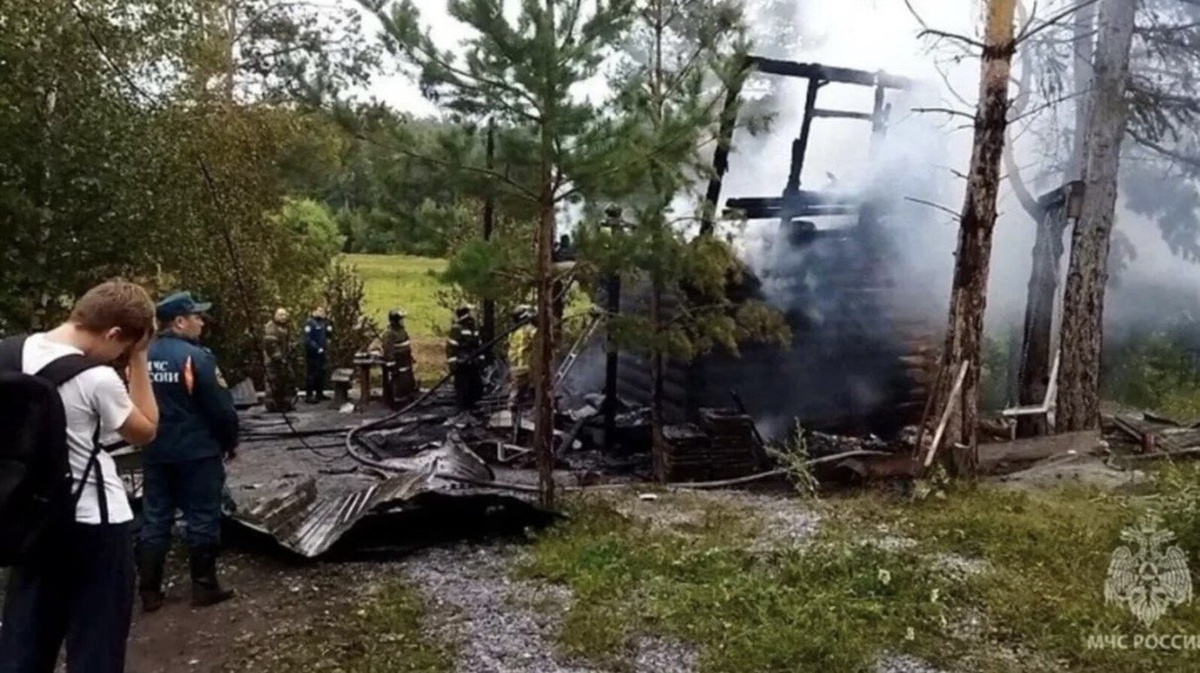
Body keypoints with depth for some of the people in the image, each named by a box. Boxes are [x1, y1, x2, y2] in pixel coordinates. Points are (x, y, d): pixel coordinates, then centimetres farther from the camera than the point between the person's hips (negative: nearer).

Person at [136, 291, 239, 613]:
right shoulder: (196, 356, -17)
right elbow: (221, 407, -15)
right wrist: (230, 441, 1)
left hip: (155, 452, 6)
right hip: (197, 452, -6)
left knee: (154, 520, 11)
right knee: (202, 519, 5)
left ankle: (149, 592, 16)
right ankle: (204, 587, 12)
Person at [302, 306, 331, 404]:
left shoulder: (323, 322, 12)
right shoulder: (310, 323, -13)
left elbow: (326, 335, 22)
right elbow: (307, 340, -19)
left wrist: (329, 329, 2)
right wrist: (317, 349, -21)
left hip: (321, 353, 8)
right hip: (312, 353, -8)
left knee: (321, 373, 14)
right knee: (311, 374, -6)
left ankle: (319, 393, 24)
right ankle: (309, 395, -3)